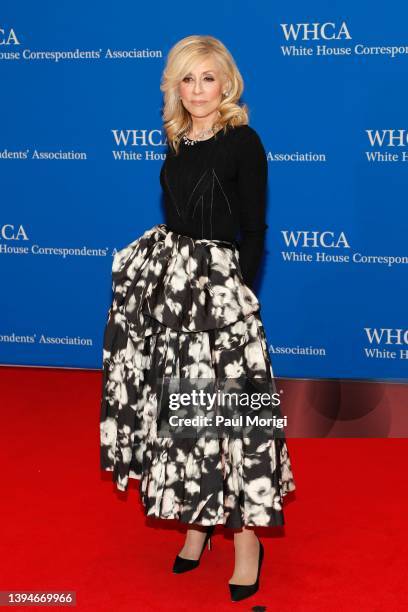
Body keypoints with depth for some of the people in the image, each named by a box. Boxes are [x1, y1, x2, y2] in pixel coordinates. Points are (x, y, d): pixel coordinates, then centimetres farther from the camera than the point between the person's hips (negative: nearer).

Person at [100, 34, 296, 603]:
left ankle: (246, 534, 8)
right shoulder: (177, 144, 11)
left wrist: (240, 295, -12)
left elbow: (254, 230, -8)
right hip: (170, 281, 6)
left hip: (220, 285, -6)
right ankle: (196, 519, 22)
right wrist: (162, 271, 13)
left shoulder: (243, 142, -7)